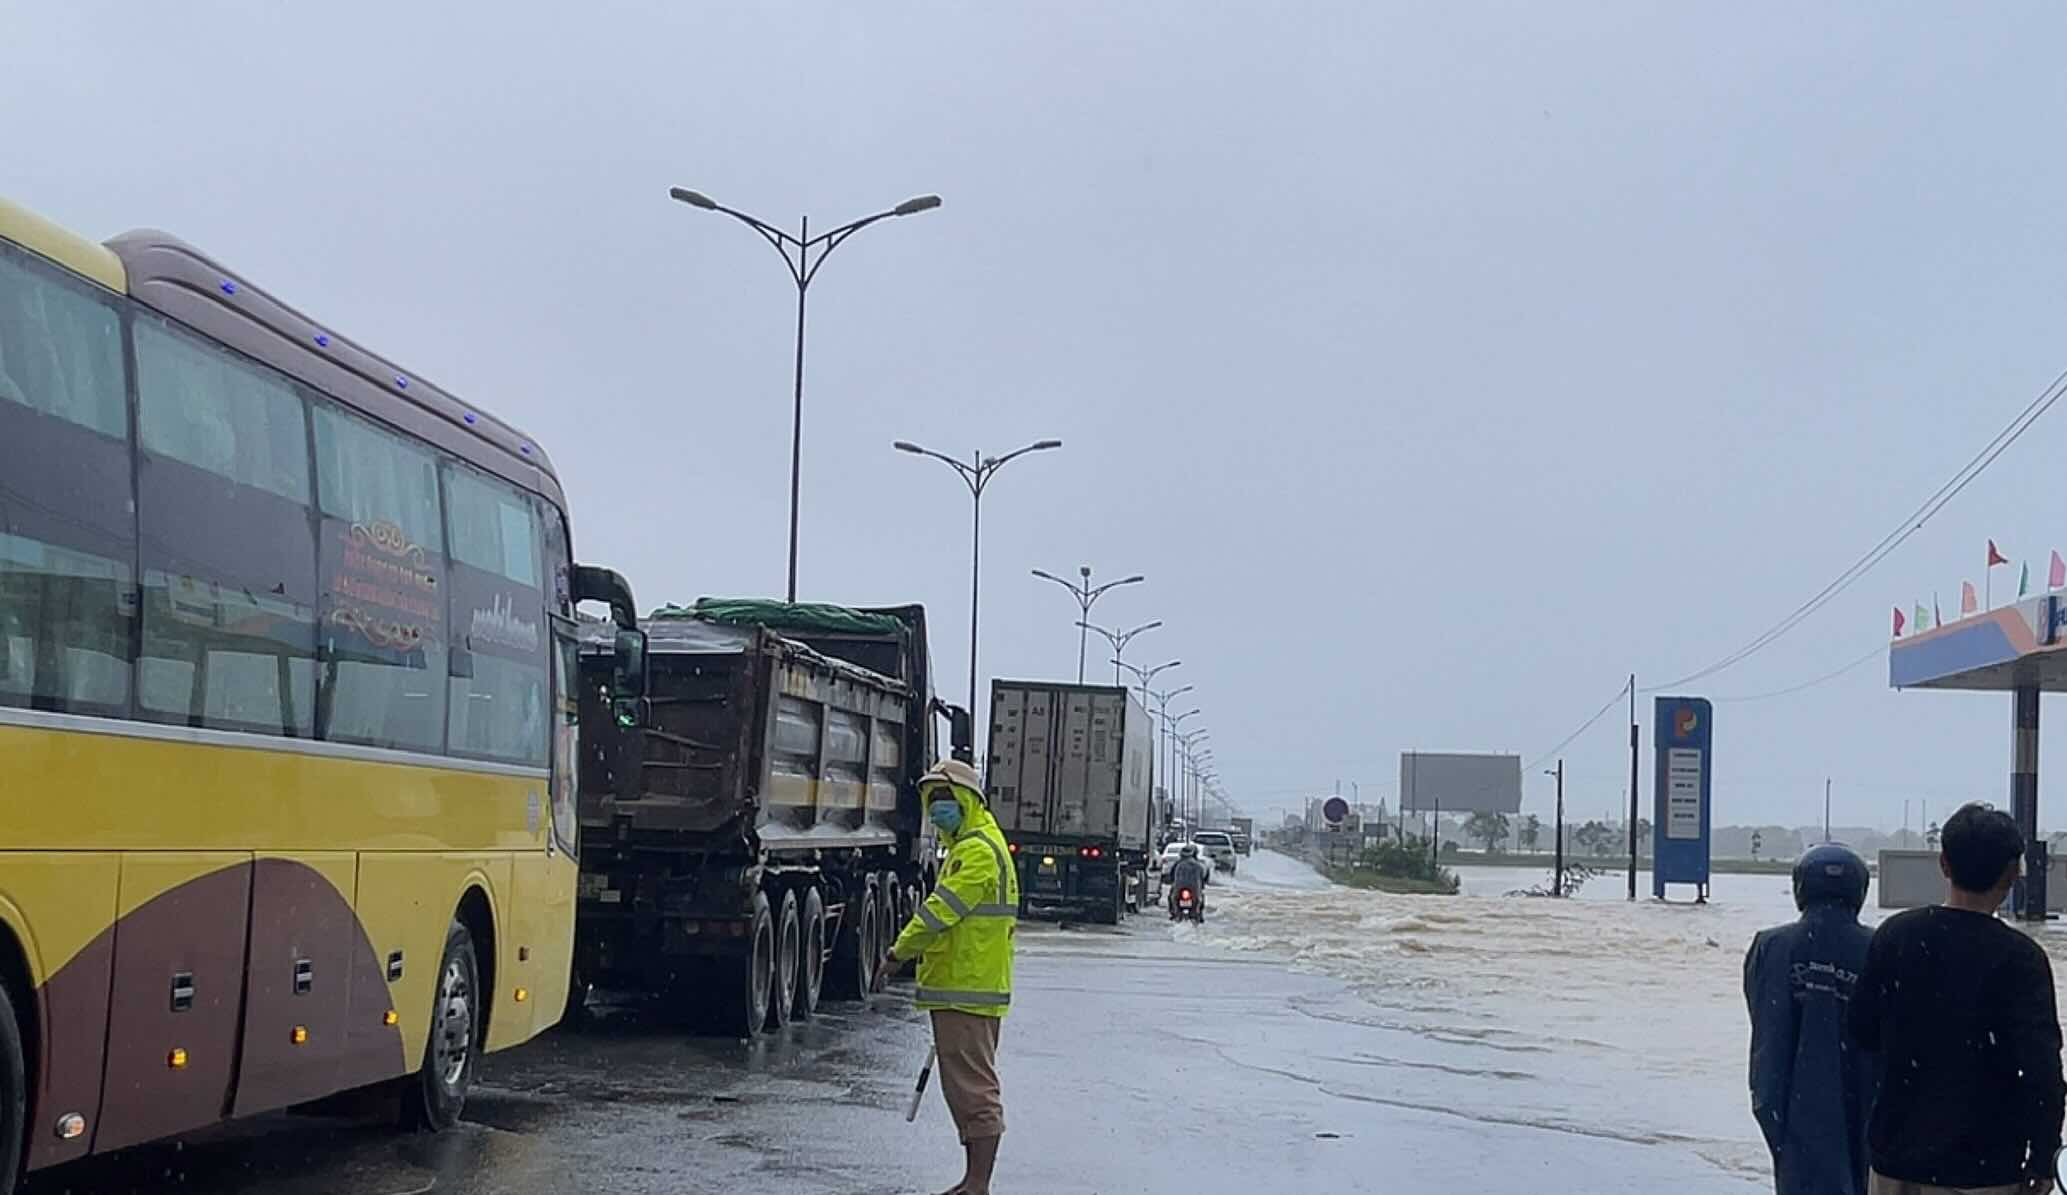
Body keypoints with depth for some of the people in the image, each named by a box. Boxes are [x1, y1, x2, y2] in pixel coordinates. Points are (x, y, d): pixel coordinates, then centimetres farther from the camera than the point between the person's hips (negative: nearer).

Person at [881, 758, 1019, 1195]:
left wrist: (899, 951, -8)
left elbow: (941, 910, -19)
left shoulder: (978, 850, -15)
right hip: (961, 990, 11)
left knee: (973, 1089, -9)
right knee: (967, 1088, 15)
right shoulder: (968, 845, 20)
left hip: (967, 992, -11)